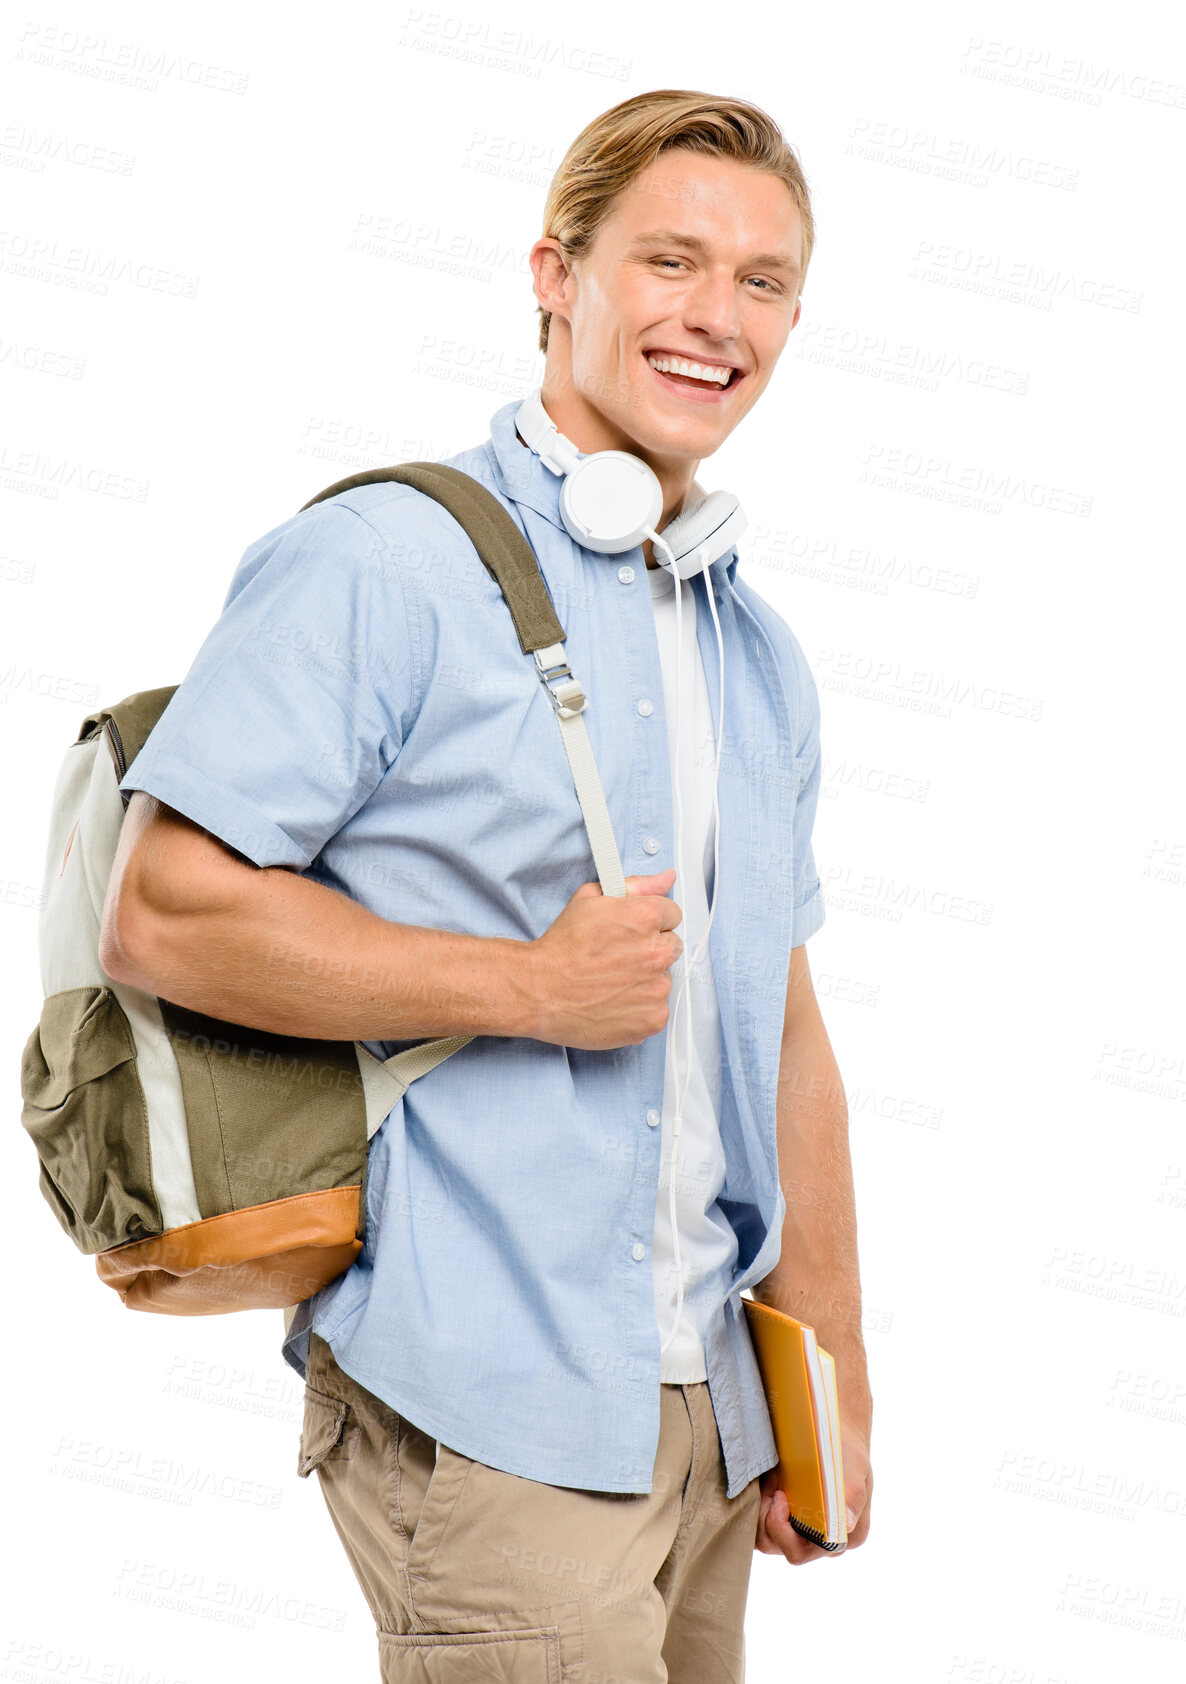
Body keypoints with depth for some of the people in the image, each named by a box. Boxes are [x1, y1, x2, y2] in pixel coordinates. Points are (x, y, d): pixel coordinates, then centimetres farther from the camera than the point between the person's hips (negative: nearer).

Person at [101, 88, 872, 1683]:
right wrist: (532, 986, -17)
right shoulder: (379, 565, -10)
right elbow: (164, 914, -16)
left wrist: (837, 1381, 14)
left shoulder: (764, 655, 14)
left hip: (707, 1406, 7)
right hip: (484, 1413, -7)